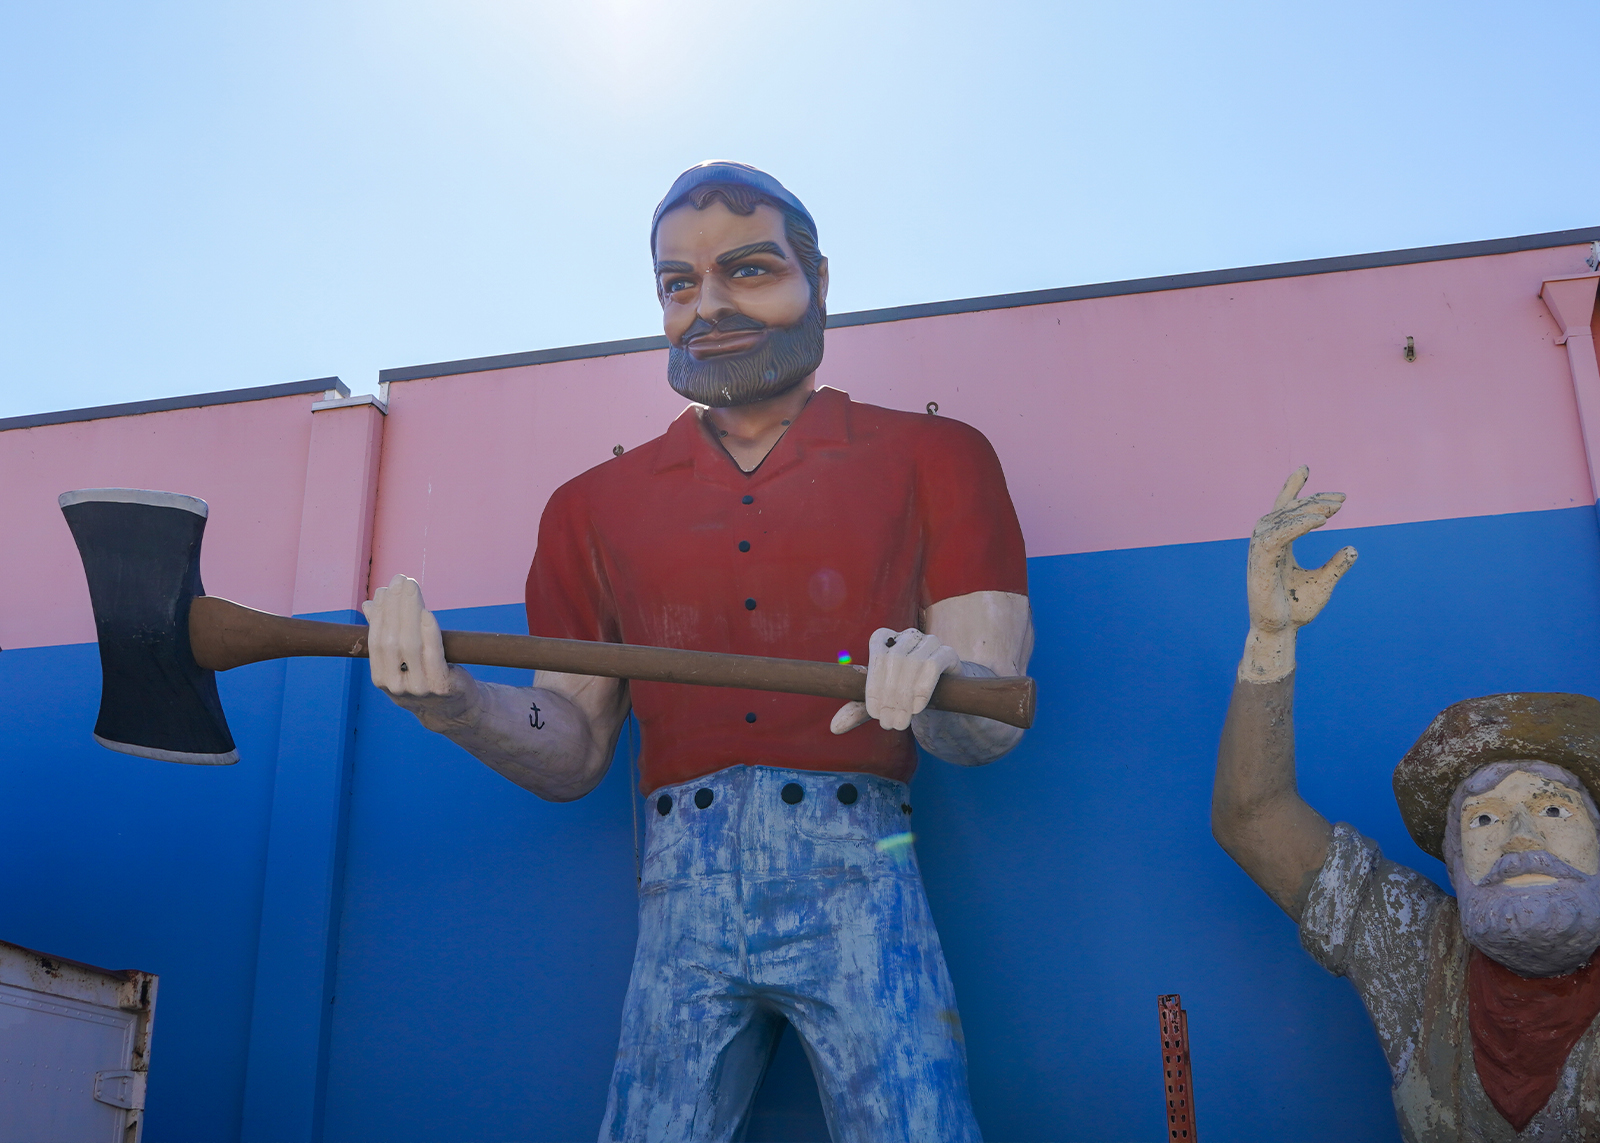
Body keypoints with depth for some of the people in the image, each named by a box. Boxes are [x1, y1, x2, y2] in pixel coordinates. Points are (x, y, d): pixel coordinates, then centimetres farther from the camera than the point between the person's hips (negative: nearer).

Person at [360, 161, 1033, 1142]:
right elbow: (573, 751, 15)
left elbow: (995, 722, 2)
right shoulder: (596, 506, 17)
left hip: (856, 879, -2)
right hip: (680, 895, 2)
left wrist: (928, 691, -22)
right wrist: (452, 700, -6)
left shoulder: (934, 460, 9)